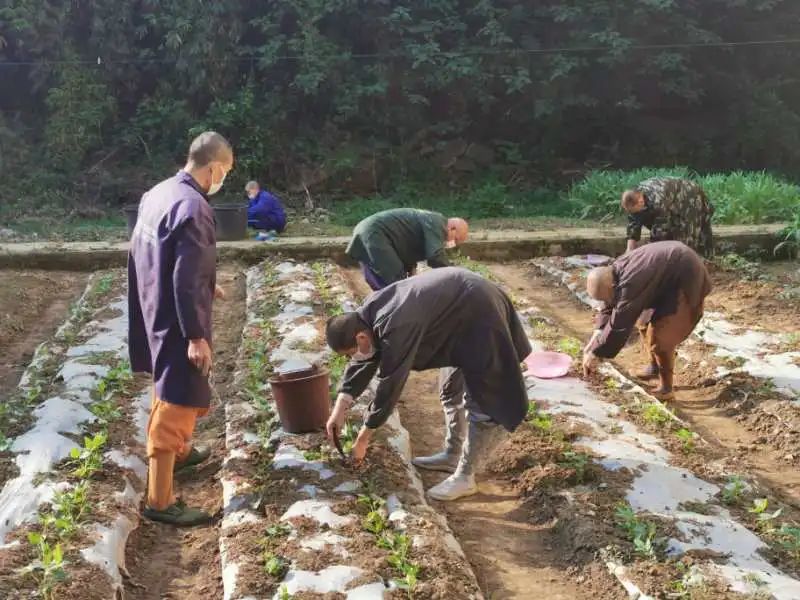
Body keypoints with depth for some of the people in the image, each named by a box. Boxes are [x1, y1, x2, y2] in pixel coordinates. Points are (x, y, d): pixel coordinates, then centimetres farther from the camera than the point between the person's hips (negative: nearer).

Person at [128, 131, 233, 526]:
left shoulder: (157, 193, 6)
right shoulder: (193, 208, -23)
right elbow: (186, 279, -26)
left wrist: (206, 287, 25)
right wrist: (196, 336, -22)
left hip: (153, 312, 10)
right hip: (176, 321, -10)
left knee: (168, 390, 27)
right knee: (177, 404, -2)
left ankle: (178, 452, 48)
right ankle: (160, 501, 5)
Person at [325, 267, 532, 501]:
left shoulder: (396, 328, -33)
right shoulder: (369, 313, -5)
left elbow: (389, 386, -26)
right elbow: (362, 362, 6)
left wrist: (363, 439, -15)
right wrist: (340, 409, -1)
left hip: (479, 314, -10)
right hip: (459, 308, 10)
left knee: (482, 397, -5)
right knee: (452, 386, 20)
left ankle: (465, 476, 1)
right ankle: (453, 454, 33)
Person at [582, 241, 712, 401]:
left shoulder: (630, 283, -33)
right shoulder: (616, 272, -5)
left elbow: (618, 324, -30)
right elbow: (611, 307, 7)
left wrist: (594, 353, -22)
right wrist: (597, 335, -5)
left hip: (687, 280, -10)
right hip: (669, 278, 10)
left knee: (660, 335, -12)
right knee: (650, 326, 17)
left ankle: (665, 388, -2)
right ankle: (655, 367, 35)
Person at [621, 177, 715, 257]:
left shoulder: (658, 201, -42)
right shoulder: (635, 197, -17)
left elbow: (659, 232, -36)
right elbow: (633, 226, -11)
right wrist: (629, 253, -15)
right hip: (675, 207, 8)